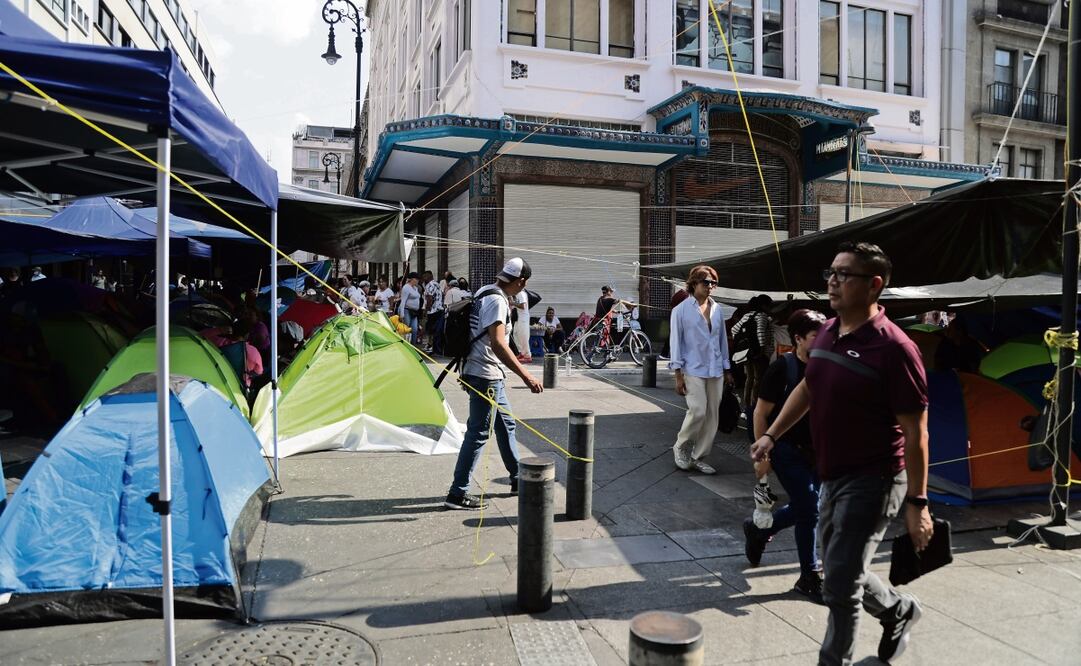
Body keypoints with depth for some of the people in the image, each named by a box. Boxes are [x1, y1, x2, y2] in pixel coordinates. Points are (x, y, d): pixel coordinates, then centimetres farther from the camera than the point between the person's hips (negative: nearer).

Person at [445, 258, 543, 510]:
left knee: (506, 425, 19)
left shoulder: (486, 292, 10)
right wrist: (525, 376, -33)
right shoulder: (497, 301, -20)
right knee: (478, 433, -5)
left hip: (491, 375, 10)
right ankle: (458, 493, 2)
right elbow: (497, 343, -30)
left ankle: (517, 479, 31)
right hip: (486, 376, -10)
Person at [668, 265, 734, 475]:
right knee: (698, 411, -14)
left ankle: (699, 457, 17)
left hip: (715, 371, 5)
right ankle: (681, 448, 11)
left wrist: (727, 369, 15)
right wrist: (678, 375, -8)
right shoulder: (681, 310, -2)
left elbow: (723, 339, 17)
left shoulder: (717, 310, 11)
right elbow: (676, 342, -3)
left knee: (712, 414, 5)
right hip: (693, 370, -5)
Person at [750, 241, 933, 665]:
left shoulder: (894, 348, -20)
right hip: (833, 476, 8)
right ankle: (900, 611, 49)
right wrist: (772, 435, 14)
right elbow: (807, 388, 18)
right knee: (844, 573, 22)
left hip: (872, 480, -8)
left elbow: (915, 432, -18)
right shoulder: (828, 331, 4)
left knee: (839, 583, -3)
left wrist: (917, 502, -17)